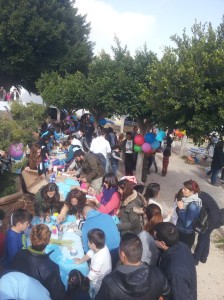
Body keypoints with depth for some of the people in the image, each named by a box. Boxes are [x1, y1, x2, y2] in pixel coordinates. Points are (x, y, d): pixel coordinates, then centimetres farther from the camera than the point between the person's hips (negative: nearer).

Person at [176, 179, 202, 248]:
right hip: (180, 231, 7)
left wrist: (181, 208, -24)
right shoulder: (187, 199, -4)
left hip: (186, 235, -7)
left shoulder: (193, 205, -29)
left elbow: (186, 223, -26)